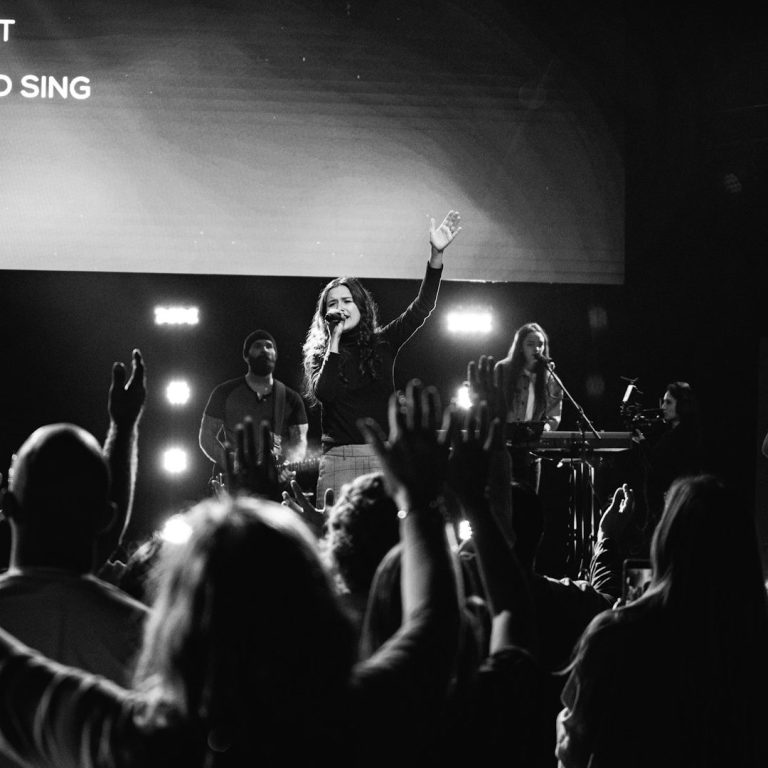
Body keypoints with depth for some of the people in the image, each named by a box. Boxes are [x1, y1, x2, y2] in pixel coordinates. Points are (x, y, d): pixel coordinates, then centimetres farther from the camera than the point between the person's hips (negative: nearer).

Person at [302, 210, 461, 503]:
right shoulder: (319, 354, 8)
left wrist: (437, 254, -9)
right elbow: (322, 393, -10)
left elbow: (421, 308, 3)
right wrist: (335, 340, -7)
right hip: (339, 456, -1)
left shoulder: (383, 343, 11)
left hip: (383, 456, 1)